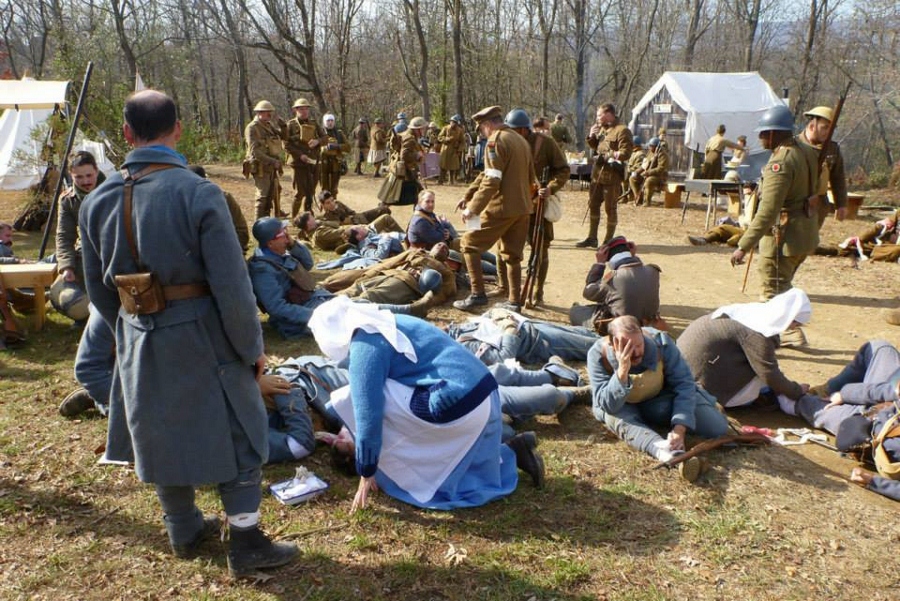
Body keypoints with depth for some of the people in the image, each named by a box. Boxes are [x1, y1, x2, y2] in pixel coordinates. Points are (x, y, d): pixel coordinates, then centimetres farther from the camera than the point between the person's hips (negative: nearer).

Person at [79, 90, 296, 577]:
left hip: (138, 340, 5)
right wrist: (252, 347, -6)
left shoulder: (97, 201, -3)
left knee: (160, 433, 21)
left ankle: (183, 530, 39)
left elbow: (98, 288, 7)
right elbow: (231, 286, -19)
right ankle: (245, 543, 17)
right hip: (200, 336, -5)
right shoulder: (199, 195, -19)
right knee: (233, 435, 11)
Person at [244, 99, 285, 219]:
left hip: (272, 168, 8)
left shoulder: (270, 126, 14)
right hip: (260, 167, -8)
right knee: (263, 196, -9)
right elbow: (254, 151, -18)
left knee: (273, 195, 15)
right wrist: (272, 161, -23)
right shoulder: (252, 128, -10)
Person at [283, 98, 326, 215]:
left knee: (310, 192, 10)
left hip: (314, 162, 5)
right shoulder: (291, 125, 0)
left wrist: (318, 141, -12)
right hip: (299, 163, -5)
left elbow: (325, 138, 11)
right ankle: (293, 218, 6)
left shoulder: (314, 124, 13)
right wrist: (300, 155, -17)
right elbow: (286, 144, -6)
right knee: (300, 192, -6)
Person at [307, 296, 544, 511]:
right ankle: (512, 453, 18)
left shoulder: (364, 347, -9)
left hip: (455, 407, -10)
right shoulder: (387, 324, 20)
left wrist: (366, 474, -1)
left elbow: (368, 414, -12)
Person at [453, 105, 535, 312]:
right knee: (512, 254, 15)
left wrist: (474, 207, -22)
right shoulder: (521, 140, 17)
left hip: (501, 207, -8)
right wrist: (468, 196, 21)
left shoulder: (496, 141, -11)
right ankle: (515, 302, 16)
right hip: (522, 208, 8)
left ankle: (478, 294, 0)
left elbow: (492, 180, -21)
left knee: (469, 244, 4)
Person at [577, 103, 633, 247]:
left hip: (611, 176, -9)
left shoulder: (622, 130, -13)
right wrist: (592, 136, 7)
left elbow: (625, 153, -19)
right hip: (597, 173, 9)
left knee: (610, 208, 0)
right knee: (593, 205, 14)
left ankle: (609, 240, 9)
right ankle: (592, 238, 24)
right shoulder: (602, 128, 13)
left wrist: (610, 154, -24)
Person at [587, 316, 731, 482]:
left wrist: (680, 428, -38)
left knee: (717, 427, -19)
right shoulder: (598, 354, -32)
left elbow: (684, 385, -24)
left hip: (661, 401, 1)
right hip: (623, 407, -1)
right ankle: (668, 452, -58)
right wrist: (622, 371, -51)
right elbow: (607, 405, -34)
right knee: (616, 418, -40)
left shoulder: (661, 343, -30)